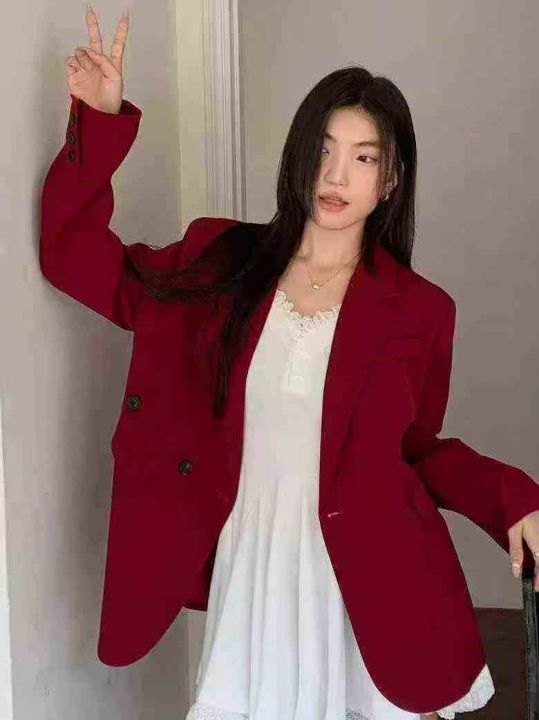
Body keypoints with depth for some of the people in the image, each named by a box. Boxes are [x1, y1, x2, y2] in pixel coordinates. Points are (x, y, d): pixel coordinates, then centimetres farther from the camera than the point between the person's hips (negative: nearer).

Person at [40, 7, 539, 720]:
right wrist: (102, 119, -3)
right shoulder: (222, 262, 0)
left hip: (371, 579, -1)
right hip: (251, 562, 1)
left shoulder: (419, 309, -3)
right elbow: (74, 252, 5)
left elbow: (416, 450, 8)